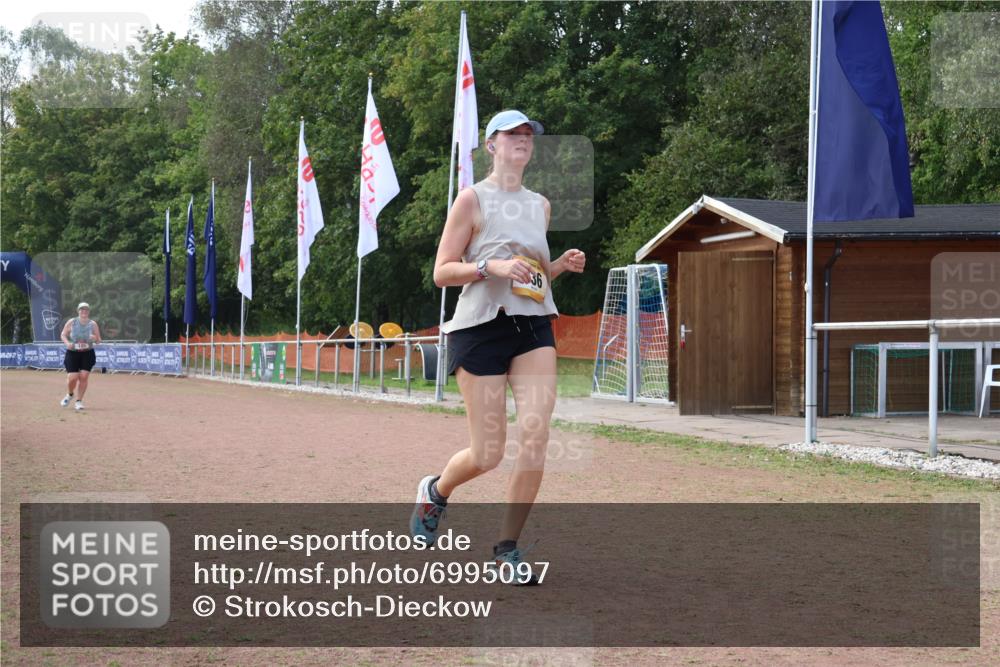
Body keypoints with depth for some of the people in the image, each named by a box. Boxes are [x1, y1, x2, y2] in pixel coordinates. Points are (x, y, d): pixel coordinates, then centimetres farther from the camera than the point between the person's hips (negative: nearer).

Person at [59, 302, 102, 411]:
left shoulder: (93, 324, 0)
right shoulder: (71, 322, -2)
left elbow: (98, 340, 6)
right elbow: (63, 335, 5)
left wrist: (95, 338, -18)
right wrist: (67, 343, -15)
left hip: (87, 354, 1)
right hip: (72, 353, -1)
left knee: (84, 377, -8)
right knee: (72, 377, -8)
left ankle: (79, 401, 5)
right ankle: (69, 394, 25)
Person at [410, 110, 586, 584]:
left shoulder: (540, 205, 16)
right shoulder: (473, 198, -1)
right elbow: (441, 273, -4)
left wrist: (562, 266, 6)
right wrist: (492, 266, -19)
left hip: (534, 327, 5)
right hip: (481, 327, -5)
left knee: (534, 438, -12)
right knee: (487, 454, -5)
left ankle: (508, 547, 2)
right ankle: (435, 491, 29)